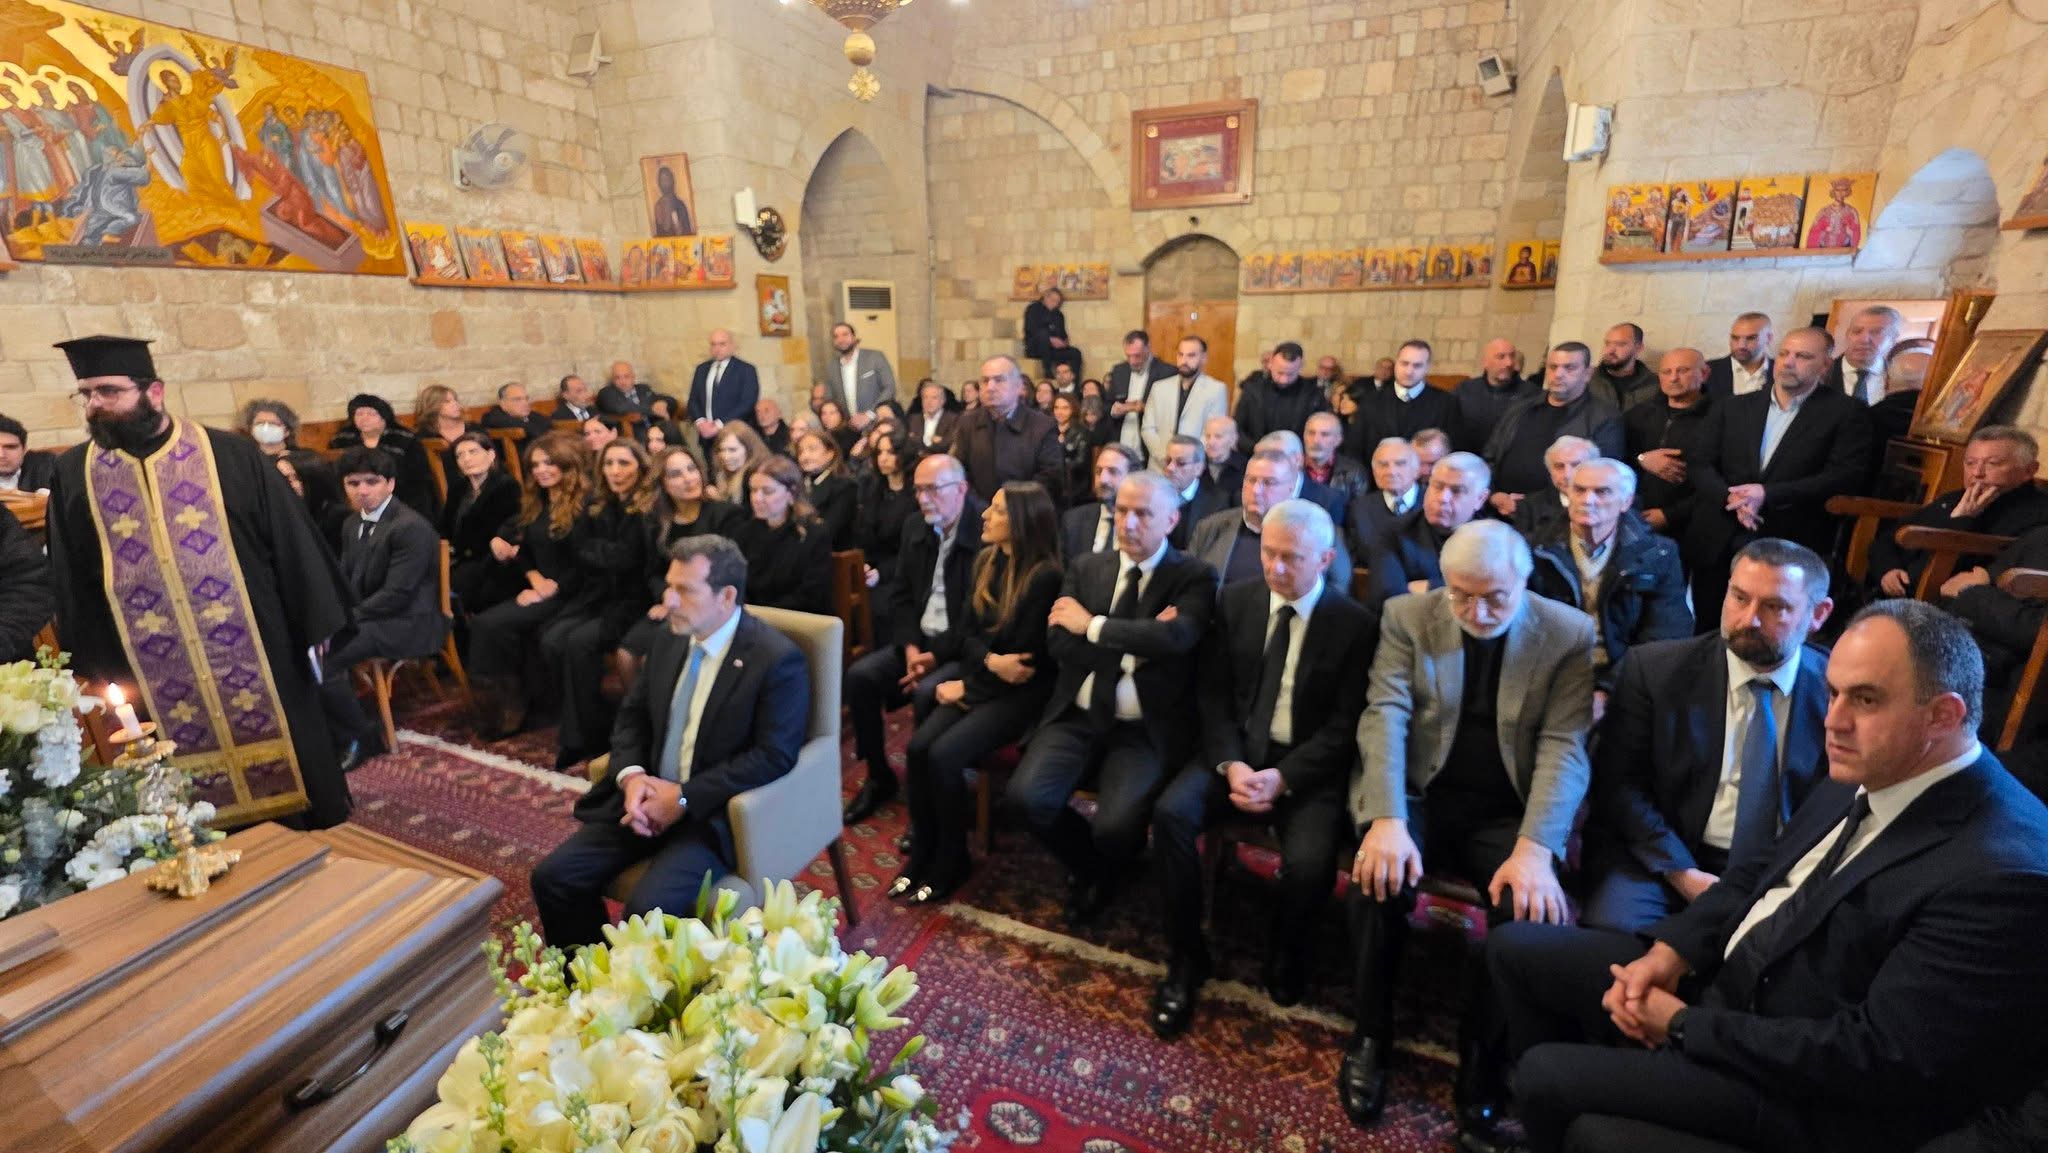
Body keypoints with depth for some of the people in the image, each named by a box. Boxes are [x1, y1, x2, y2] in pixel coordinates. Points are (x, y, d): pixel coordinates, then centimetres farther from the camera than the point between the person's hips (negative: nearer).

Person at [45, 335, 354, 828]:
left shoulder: (231, 455, -5)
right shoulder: (72, 474, 4)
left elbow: (294, 544, -4)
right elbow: (73, 585, 10)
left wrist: (319, 631, -5)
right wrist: (95, 671, 8)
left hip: (260, 657, -2)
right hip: (155, 683, 3)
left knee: (289, 779, 11)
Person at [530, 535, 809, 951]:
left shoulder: (777, 659, -17)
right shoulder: (671, 638, 5)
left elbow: (774, 756, -20)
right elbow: (632, 715, 12)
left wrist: (684, 798, -21)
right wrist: (631, 776, -8)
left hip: (715, 812, -7)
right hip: (649, 795, 7)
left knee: (648, 907, -26)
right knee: (553, 876, -4)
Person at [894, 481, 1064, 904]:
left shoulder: (1045, 576, -16)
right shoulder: (985, 561, 7)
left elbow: (1028, 657, -14)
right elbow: (966, 631, 7)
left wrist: (968, 687, -9)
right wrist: (990, 660, -14)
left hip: (1019, 693, -6)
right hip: (978, 679, 7)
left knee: (944, 755, -24)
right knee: (918, 746, -16)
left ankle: (951, 859, -1)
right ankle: (922, 850, 2)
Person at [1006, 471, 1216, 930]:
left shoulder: (1194, 577, -2)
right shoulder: (1086, 567, 9)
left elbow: (1177, 637, -23)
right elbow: (1059, 643, -3)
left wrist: (1093, 625, -15)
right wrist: (1136, 643, -13)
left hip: (1147, 729, -3)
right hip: (1078, 717, 4)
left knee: (1115, 826, -25)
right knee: (1024, 796, -19)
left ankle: (1106, 876, 17)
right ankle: (1086, 865, 17)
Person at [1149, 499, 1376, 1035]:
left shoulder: (1357, 624, -7)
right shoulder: (1234, 600, 2)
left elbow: (1345, 725, -8)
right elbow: (1213, 693, 2)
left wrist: (1282, 778, -19)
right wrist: (1230, 763, -14)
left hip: (1310, 765, -2)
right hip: (1236, 749, 3)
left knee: (1309, 860, -28)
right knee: (1170, 812, -24)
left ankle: (1285, 957, 8)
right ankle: (1186, 958, -3)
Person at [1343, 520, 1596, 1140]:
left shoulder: (1571, 634, -3)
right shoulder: (1407, 616, -3)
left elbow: (1565, 748, -11)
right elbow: (1385, 716, -12)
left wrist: (1534, 849, -26)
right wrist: (1387, 821, -26)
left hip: (1506, 811, 1)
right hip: (1418, 795, 0)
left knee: (1531, 900, -28)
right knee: (1382, 874, -28)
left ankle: (1481, 1055, -2)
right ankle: (1371, 1037, -2)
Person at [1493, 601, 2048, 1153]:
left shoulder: (2001, 871, -26)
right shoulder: (1869, 772, 0)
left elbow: (1880, 1057, -26)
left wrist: (1684, 1025, -18)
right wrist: (1669, 952, -4)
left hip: (1794, 1084, -8)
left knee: (1547, 1074, -16)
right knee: (1517, 947, 6)